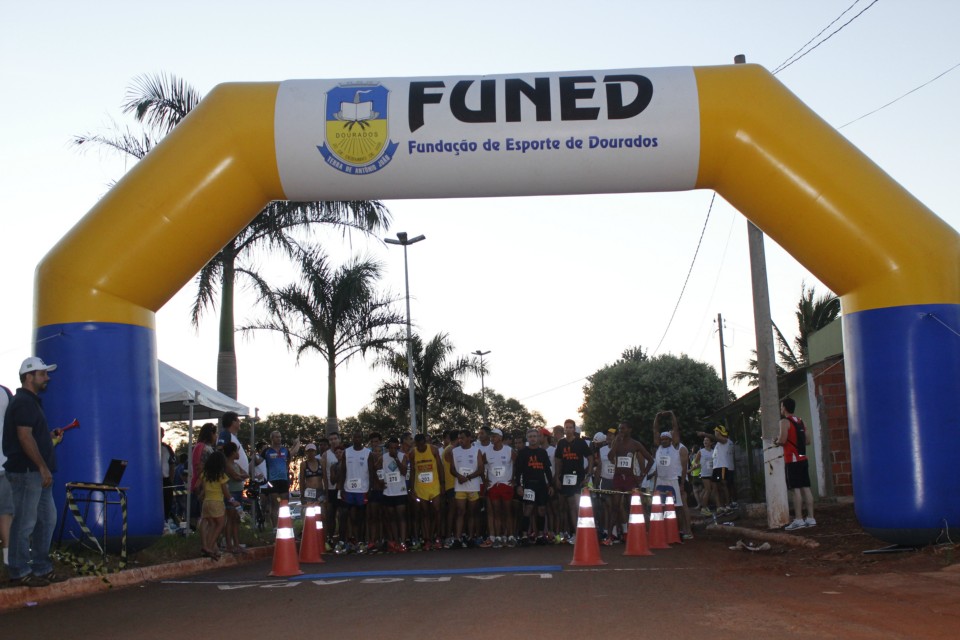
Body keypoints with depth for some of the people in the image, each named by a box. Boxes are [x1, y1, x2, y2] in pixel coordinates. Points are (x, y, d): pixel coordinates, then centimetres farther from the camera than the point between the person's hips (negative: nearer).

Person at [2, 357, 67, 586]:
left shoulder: (31, 402, 19)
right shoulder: (24, 402, -13)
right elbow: (24, 437, -21)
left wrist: (50, 435, 14)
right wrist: (43, 467, -20)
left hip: (36, 473, 10)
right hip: (26, 472, -10)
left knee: (47, 519, 13)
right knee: (25, 523, -3)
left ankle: (42, 568, 19)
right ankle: (19, 571, 5)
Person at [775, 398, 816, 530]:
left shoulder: (785, 421, -9)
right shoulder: (800, 421, 15)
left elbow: (782, 440, -18)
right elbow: (806, 440, 18)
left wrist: (776, 442, 2)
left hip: (792, 460, -7)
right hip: (803, 459, 7)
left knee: (796, 489, -9)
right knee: (806, 488, 7)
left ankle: (798, 520, -12)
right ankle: (810, 518, 7)